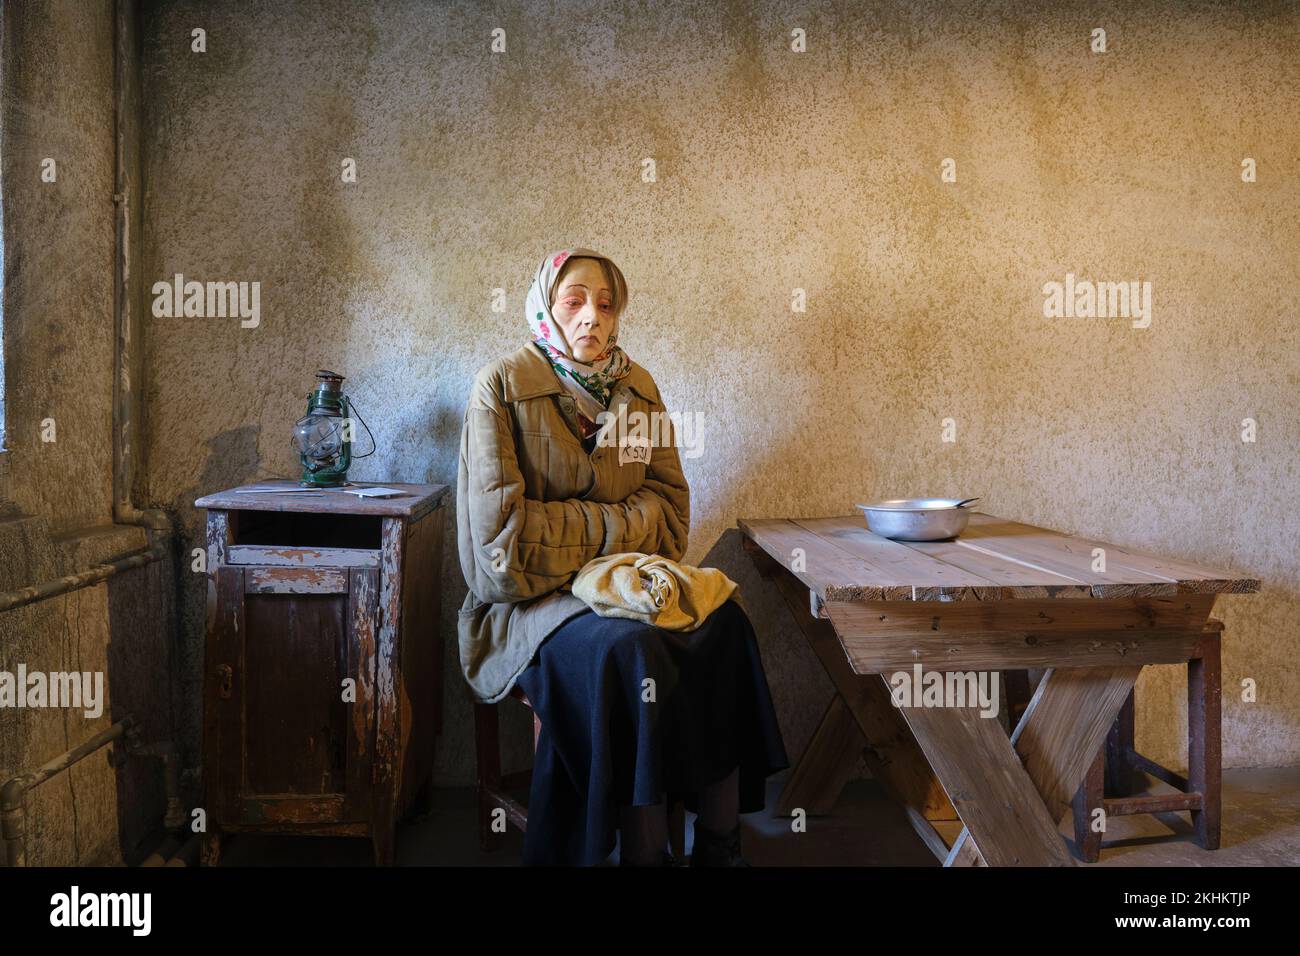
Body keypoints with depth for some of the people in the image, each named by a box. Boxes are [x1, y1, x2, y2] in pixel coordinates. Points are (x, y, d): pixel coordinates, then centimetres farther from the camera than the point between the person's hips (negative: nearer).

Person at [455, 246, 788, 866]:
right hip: (532, 600, -4)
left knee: (722, 622, -23)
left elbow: (669, 501, 6)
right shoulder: (502, 385, -5)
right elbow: (503, 530, -14)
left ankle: (719, 845, -15)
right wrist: (618, 524, -10)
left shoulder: (637, 388, 10)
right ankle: (645, 852, -19)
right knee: (631, 648, -33)